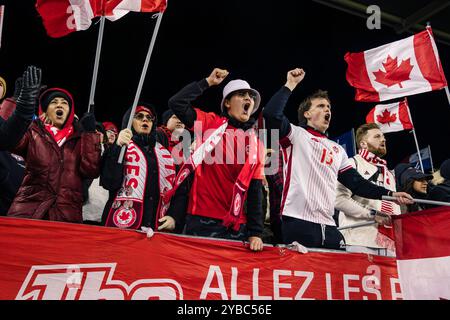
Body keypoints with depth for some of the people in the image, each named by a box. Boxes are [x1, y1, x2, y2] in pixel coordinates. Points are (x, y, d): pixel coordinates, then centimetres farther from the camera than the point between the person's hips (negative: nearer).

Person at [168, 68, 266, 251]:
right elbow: (176, 103, -10)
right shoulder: (210, 123, 3)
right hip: (201, 220, -3)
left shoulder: (256, 144, 9)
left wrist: (255, 232, -1)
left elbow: (255, 190, 5)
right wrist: (208, 82, -2)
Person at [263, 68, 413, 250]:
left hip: (328, 226, 6)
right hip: (298, 221, -6)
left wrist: (389, 194, 11)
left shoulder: (338, 150, 25)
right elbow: (271, 115, -11)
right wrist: (290, 85, -5)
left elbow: (356, 182, 21)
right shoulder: (297, 134, 6)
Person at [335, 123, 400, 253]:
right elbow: (339, 199, -12)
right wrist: (372, 215, -12)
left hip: (388, 241, 7)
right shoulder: (352, 164, 1)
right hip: (360, 239, -7)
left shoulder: (389, 173, 27)